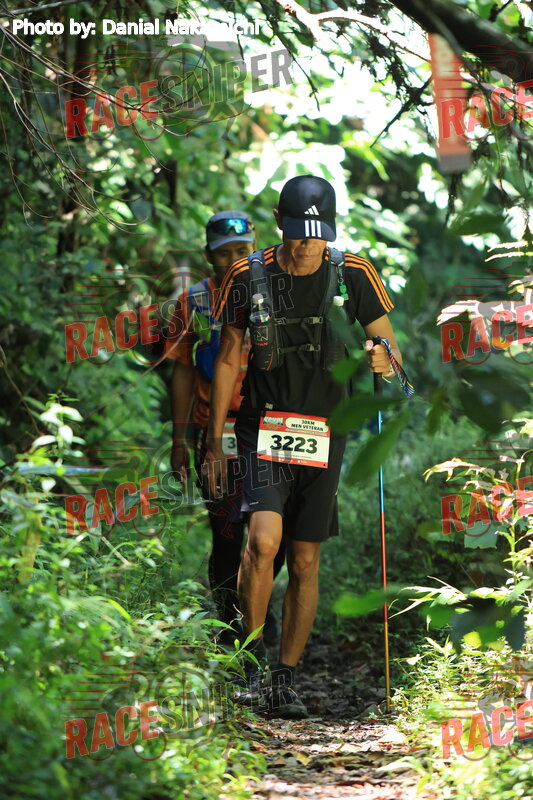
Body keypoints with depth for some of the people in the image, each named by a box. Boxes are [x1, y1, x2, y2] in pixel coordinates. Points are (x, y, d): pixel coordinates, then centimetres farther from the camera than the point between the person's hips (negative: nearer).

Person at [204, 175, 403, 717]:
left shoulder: (353, 276, -1)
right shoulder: (248, 277, -1)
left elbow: (391, 352, 5)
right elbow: (228, 359, 7)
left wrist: (381, 359, -20)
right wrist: (213, 443, 6)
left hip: (324, 434, 1)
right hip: (264, 429, -1)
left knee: (305, 561, 5)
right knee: (263, 540, -21)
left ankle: (285, 681, 16)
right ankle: (253, 663, -6)